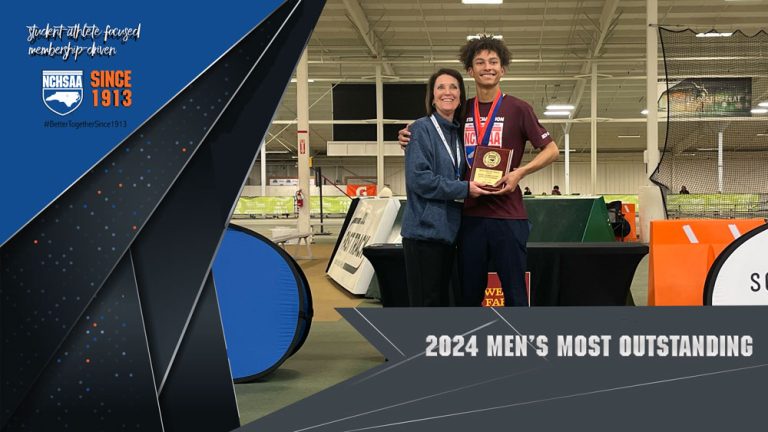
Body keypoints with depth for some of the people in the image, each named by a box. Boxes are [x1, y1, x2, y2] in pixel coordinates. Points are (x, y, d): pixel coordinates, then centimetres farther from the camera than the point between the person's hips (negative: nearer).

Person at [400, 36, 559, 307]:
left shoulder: (518, 109, -1)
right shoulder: (463, 111, 11)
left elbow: (551, 150, 1)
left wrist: (521, 172, -15)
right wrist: (411, 139, 5)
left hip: (507, 215, -4)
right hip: (471, 214, 4)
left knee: (514, 290, 1)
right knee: (469, 292, 10)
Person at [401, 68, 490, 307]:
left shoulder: (458, 133, 15)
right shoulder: (422, 128, -6)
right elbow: (418, 178, -17)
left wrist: (477, 184, 2)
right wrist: (464, 189, -17)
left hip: (448, 231, 7)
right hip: (425, 229, -7)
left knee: (441, 301, 12)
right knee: (425, 303, -4)